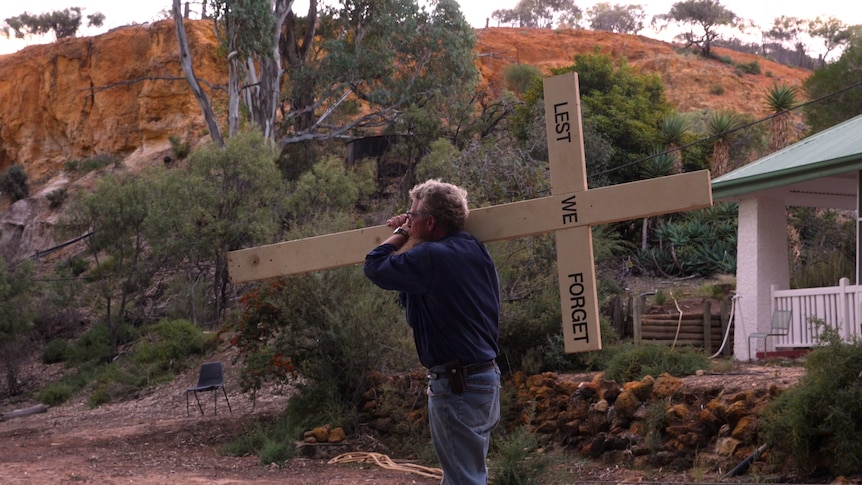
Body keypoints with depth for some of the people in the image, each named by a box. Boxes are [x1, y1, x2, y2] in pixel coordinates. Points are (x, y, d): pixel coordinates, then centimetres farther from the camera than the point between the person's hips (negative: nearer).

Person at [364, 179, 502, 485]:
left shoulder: (432, 257, -19)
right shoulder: (475, 250, 9)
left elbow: (375, 267, -10)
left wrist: (400, 234, 5)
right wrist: (406, 235, 14)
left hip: (457, 385, -10)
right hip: (485, 377, 10)